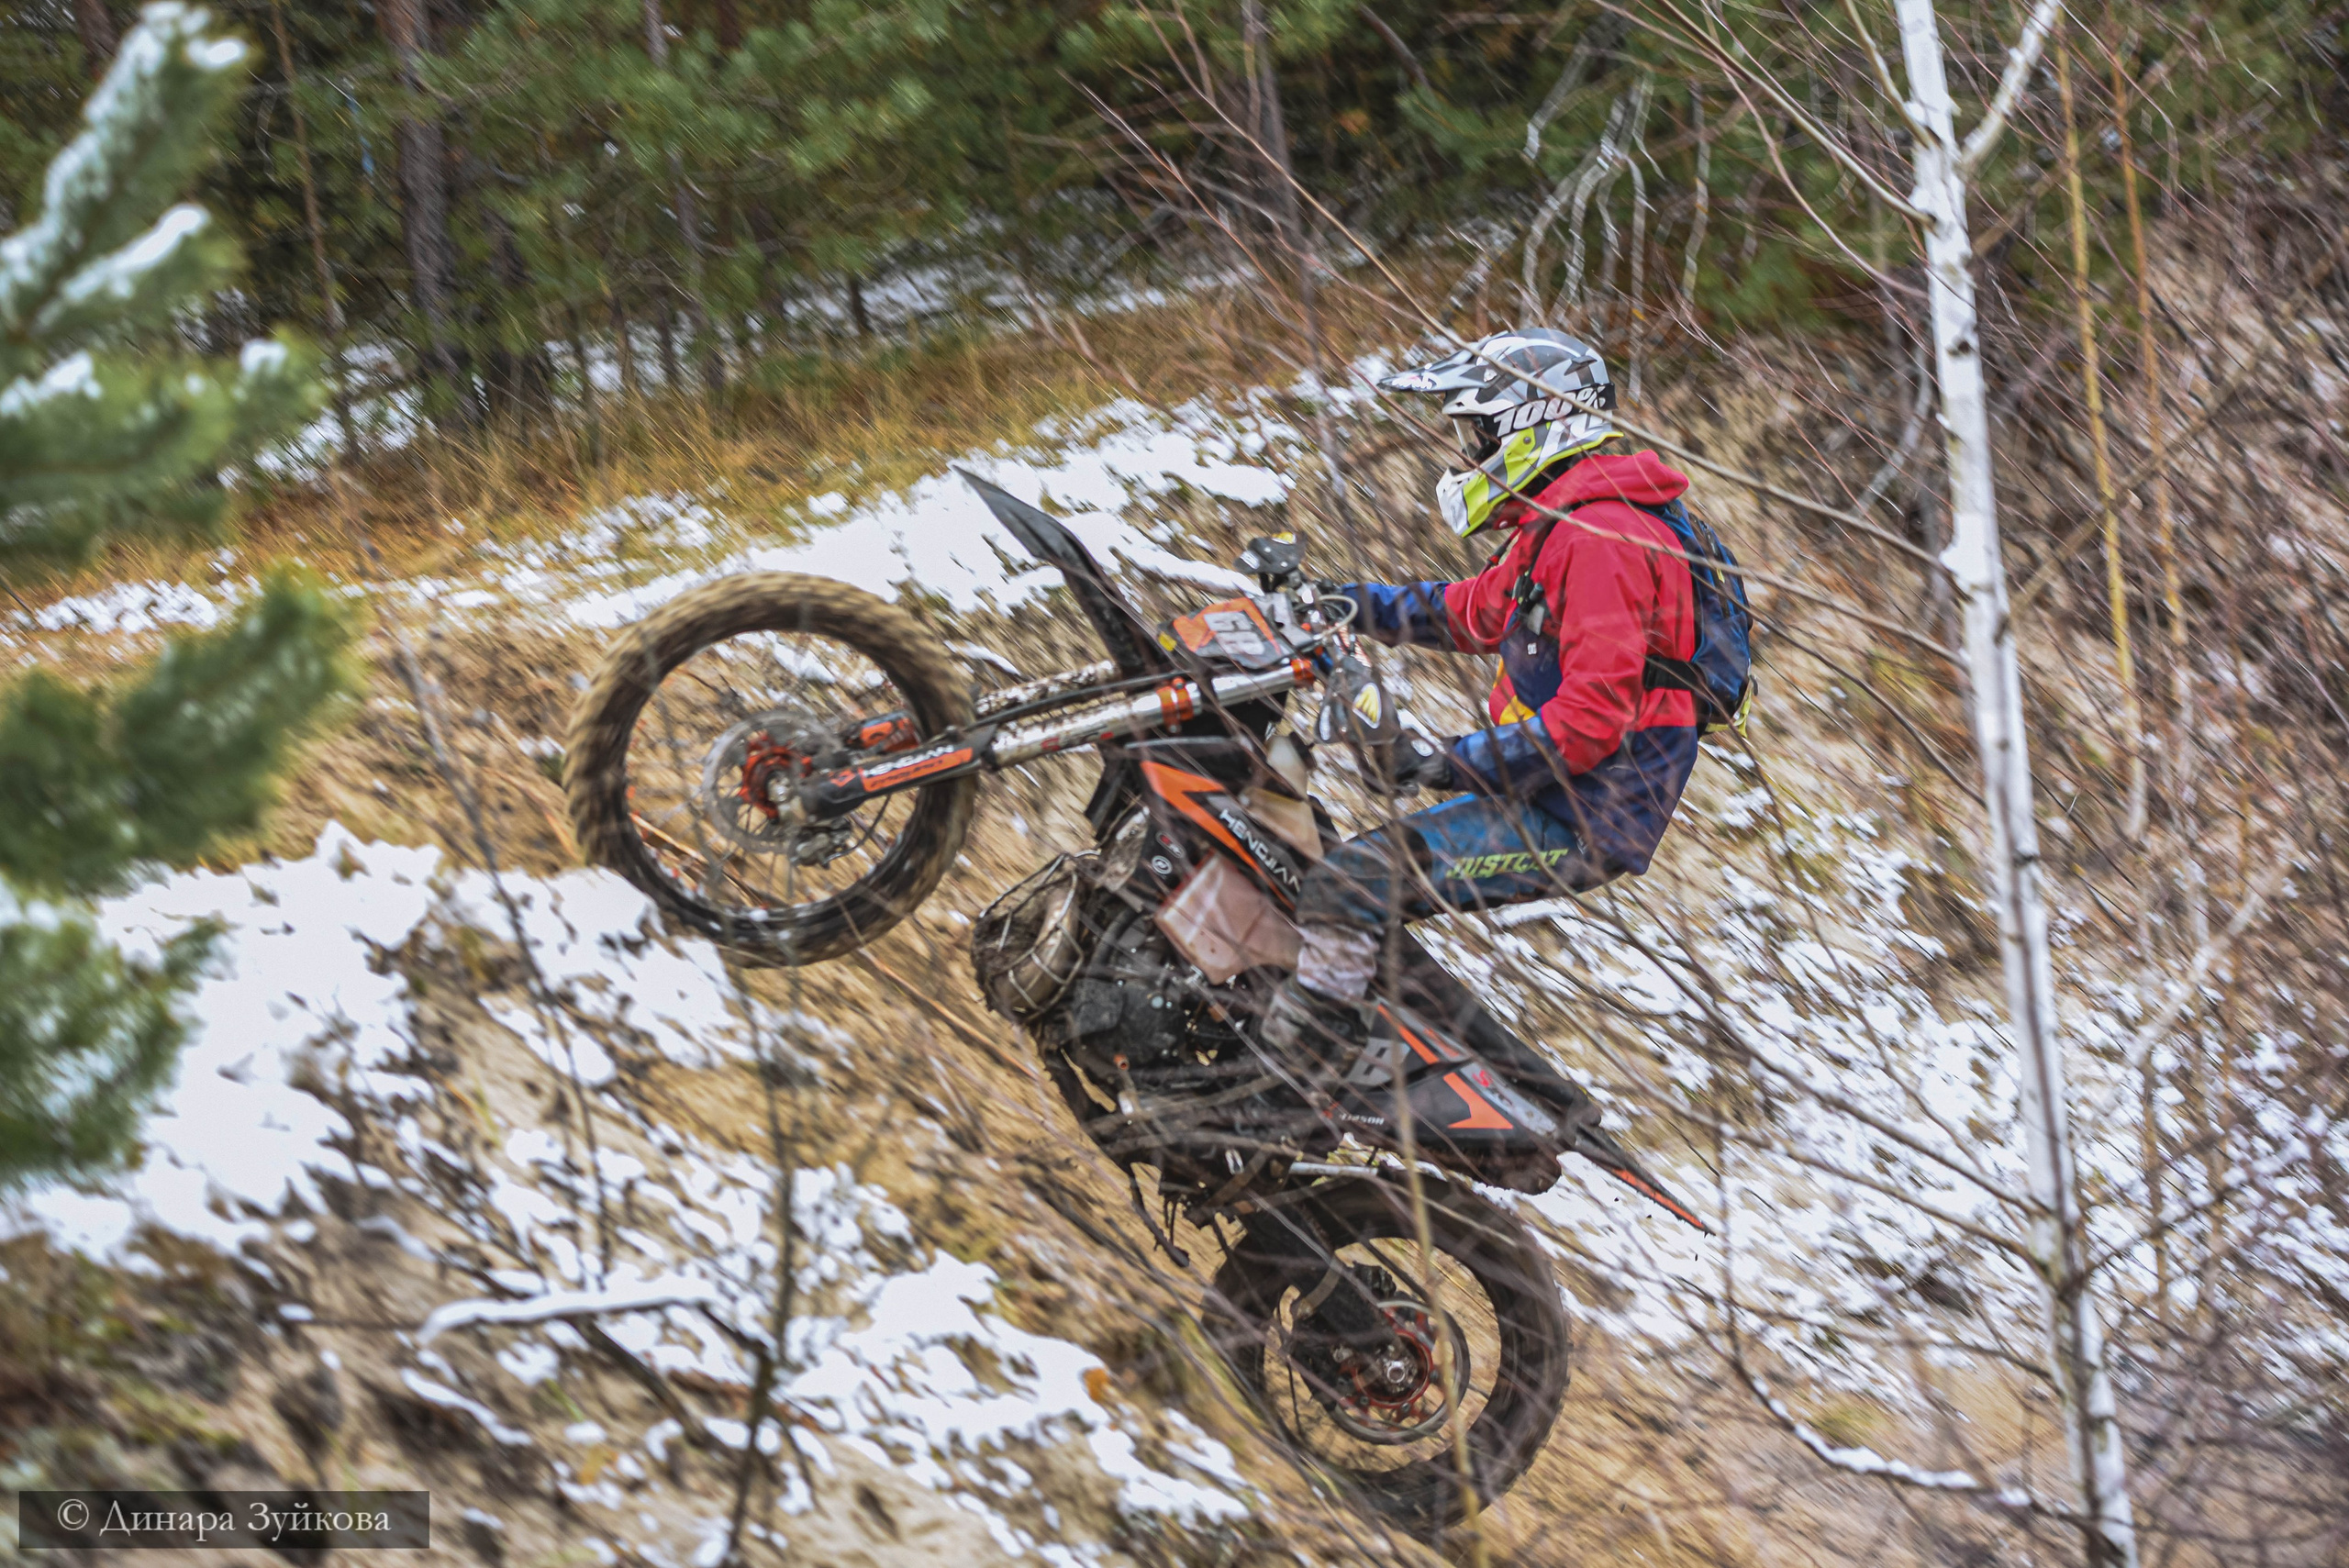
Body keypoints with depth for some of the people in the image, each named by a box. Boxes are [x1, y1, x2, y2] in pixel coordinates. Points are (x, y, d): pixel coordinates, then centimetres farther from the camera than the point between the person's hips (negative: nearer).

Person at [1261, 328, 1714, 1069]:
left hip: (1580, 824, -11)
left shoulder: (1599, 539, -18)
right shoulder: (1553, 529, 16)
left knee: (1347, 886, -24)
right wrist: (1340, 603, 23)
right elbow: (1470, 612, 32)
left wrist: (1455, 760, -25)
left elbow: (1594, 718, -25)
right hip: (1552, 795, 11)